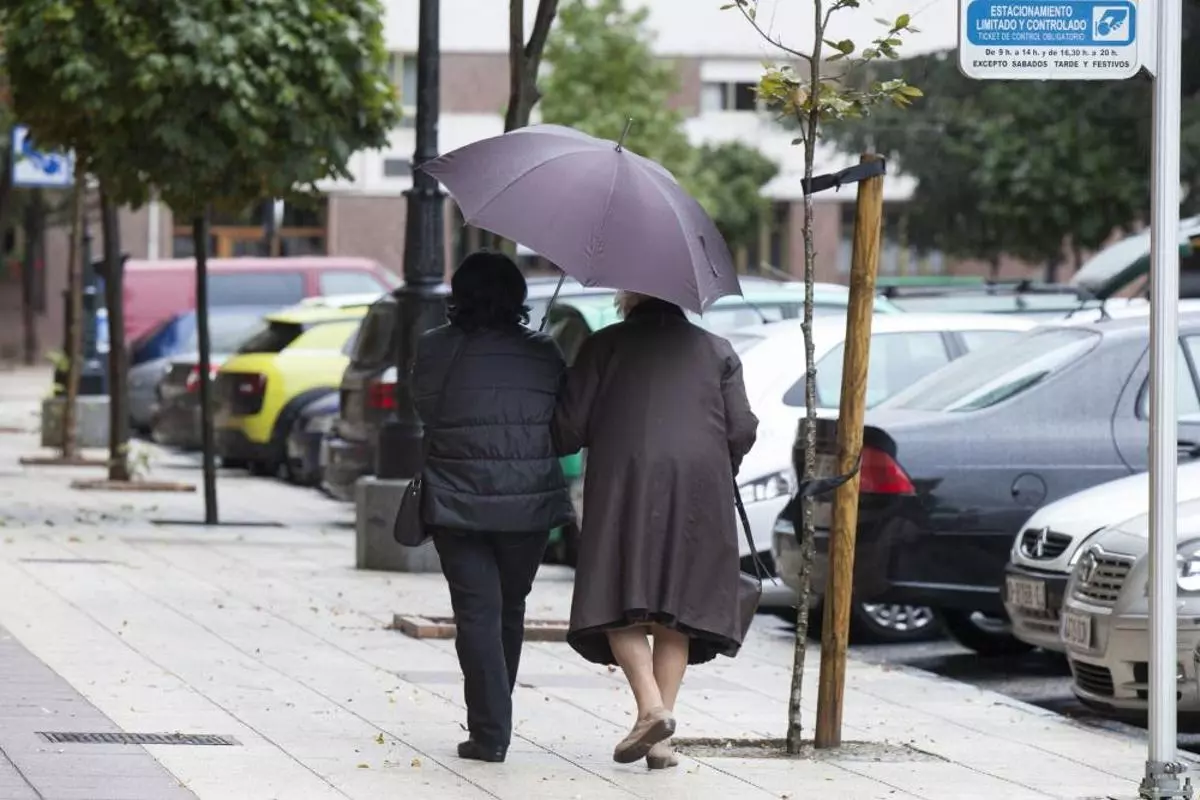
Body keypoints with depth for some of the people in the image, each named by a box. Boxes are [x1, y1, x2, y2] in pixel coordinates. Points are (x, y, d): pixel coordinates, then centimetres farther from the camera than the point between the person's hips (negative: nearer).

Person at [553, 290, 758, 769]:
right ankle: (661, 741, 0)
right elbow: (742, 430, 7)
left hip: (623, 484, -2)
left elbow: (569, 426, 2)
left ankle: (651, 707, -21)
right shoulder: (717, 352, 15)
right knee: (677, 607, 6)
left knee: (620, 603, 0)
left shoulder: (604, 346, 9)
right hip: (698, 489, 3)